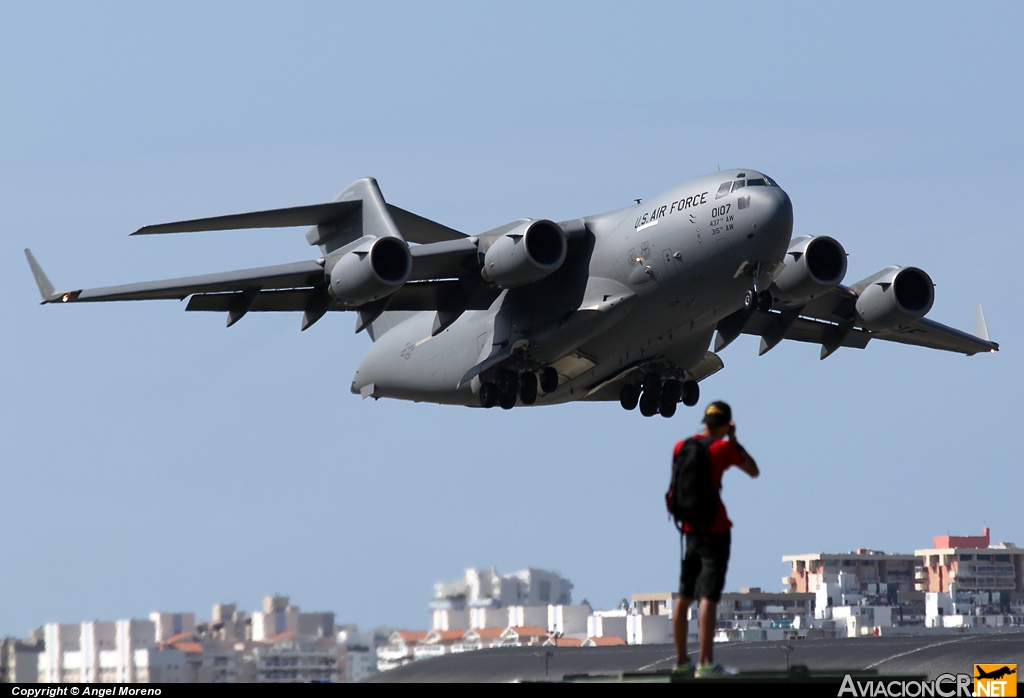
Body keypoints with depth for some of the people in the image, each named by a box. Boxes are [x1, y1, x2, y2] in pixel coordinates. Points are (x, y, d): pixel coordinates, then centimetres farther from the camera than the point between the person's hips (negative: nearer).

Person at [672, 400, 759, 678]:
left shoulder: (681, 446, 8)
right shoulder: (723, 448, -8)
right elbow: (754, 471, 3)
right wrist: (734, 440, 6)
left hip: (689, 528, 6)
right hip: (715, 528, -6)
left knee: (684, 596, 12)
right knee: (709, 596, -10)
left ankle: (681, 660, 17)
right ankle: (706, 663, -15)